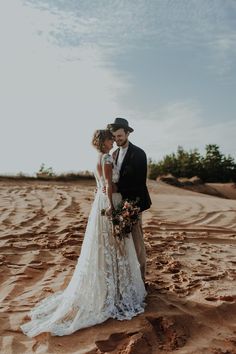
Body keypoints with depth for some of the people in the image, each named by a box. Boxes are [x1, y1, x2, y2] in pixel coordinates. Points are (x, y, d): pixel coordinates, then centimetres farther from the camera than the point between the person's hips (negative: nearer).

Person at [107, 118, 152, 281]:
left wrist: (118, 187, -21)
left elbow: (140, 180, -17)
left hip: (133, 201, -6)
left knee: (136, 238, 1)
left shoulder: (138, 153, -10)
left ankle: (139, 275, 15)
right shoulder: (115, 153, 11)